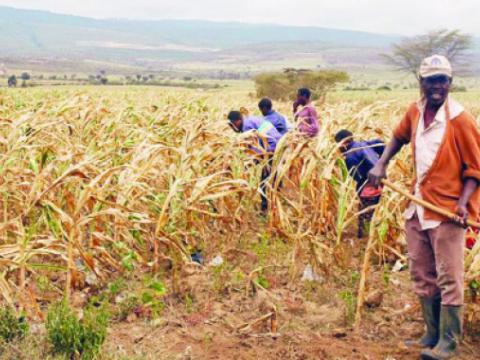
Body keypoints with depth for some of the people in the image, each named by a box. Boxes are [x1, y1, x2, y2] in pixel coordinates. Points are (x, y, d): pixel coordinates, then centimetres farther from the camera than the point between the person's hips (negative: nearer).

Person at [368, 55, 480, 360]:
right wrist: (382, 165, 10)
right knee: (422, 275, 15)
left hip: (448, 211, -7)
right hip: (419, 206, 7)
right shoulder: (415, 112, 3)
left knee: (449, 279, 0)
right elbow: (400, 136, 24)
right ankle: (433, 335, 29)